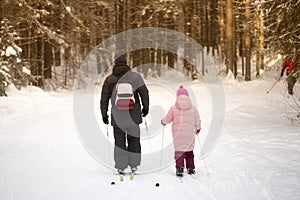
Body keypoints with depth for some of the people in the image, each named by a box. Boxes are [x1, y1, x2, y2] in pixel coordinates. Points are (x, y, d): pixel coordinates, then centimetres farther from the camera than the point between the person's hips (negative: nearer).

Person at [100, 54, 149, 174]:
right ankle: (133, 164, 13)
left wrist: (104, 114, 10)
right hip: (133, 114, 0)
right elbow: (144, 92, -2)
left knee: (119, 140, 7)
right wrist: (145, 107, 8)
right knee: (134, 139, 12)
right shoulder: (134, 76, 0)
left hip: (117, 114, 0)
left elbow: (104, 98, 3)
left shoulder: (109, 79, 2)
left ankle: (121, 167, 6)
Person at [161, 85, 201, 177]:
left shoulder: (173, 108, -2)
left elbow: (168, 118, 7)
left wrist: (163, 122, 29)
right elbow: (197, 120, 10)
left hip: (178, 133, -2)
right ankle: (191, 168, 18)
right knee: (189, 150, 15)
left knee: (179, 150, 3)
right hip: (190, 133, 2)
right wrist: (198, 129, 28)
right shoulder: (192, 108, 3)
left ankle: (179, 167, -13)